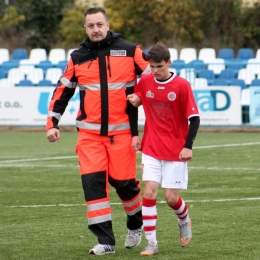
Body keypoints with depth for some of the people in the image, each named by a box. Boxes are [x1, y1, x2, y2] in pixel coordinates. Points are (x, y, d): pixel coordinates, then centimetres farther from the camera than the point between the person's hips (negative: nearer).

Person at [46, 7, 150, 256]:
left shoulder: (130, 51, 0)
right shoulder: (78, 58, 7)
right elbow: (62, 91, 13)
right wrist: (52, 123, 5)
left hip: (122, 131, -2)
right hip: (89, 132, 2)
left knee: (123, 181, -1)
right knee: (92, 181, -10)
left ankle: (135, 225, 29)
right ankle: (105, 241, -6)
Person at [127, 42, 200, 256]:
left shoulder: (182, 85, -10)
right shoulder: (145, 82, 0)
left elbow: (194, 118, -10)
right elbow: (137, 100, 20)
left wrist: (188, 146, -17)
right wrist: (134, 99, -4)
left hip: (176, 151, -3)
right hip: (151, 150, 3)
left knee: (171, 197, -1)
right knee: (149, 192, -11)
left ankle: (185, 221, 33)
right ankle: (152, 243, -6)